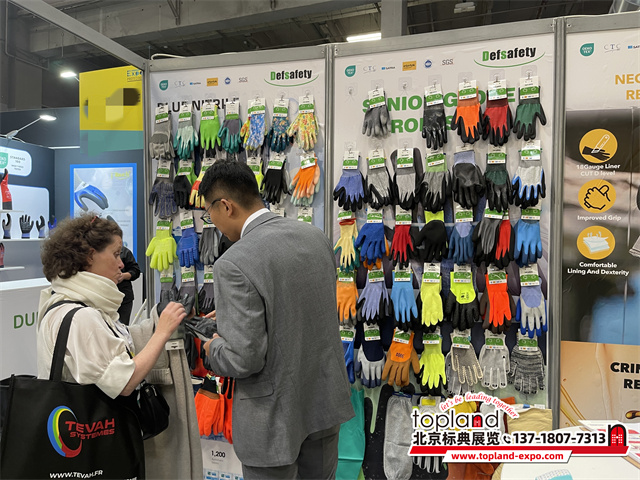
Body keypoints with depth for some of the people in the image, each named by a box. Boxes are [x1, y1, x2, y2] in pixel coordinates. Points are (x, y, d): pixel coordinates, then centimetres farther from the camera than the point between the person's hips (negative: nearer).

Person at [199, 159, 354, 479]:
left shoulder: (233, 265, -24)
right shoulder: (316, 237, -2)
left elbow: (245, 359, -26)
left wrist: (214, 349, -2)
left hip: (275, 415, -6)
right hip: (325, 402, 7)